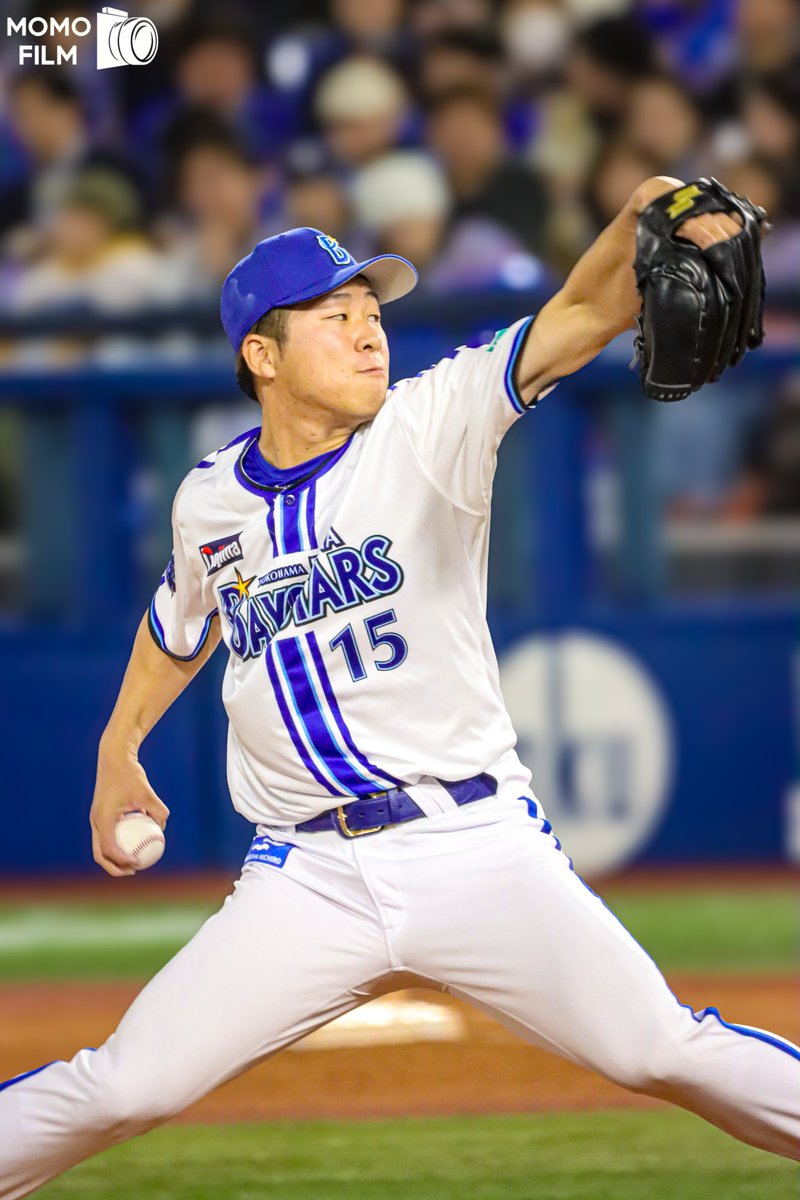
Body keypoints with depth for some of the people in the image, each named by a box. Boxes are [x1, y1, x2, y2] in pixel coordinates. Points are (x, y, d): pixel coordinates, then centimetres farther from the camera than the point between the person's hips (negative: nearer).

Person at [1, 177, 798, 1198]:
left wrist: (643, 223, -39)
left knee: (662, 1053, -9)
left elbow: (580, 316, -21)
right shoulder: (211, 499, 5)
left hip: (476, 843, -2)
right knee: (124, 1087, -2)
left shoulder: (431, 426, -5)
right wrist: (118, 750, 30)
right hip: (308, 876, 2)